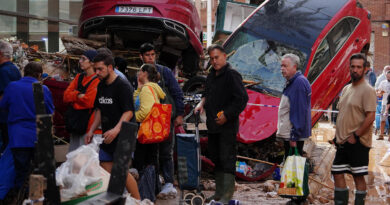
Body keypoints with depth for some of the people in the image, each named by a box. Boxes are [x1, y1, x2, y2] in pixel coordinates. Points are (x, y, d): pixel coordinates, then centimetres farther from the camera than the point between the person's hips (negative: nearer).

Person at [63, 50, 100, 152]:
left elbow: (89, 101, -17)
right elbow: (66, 95, 6)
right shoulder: (79, 77, 14)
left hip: (89, 124, -8)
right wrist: (79, 95, -12)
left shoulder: (97, 80, -10)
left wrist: (74, 97, -1)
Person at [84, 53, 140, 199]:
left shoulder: (123, 86, -13)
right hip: (107, 137, 8)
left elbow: (128, 112, -20)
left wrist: (116, 130, -34)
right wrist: (91, 131, 12)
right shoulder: (101, 86, 12)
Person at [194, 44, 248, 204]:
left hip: (227, 126, -9)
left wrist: (226, 116, -17)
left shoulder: (232, 74, -12)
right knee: (216, 159, 14)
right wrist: (202, 103, 9)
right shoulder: (211, 74, 14)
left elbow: (242, 99, -18)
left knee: (227, 159, -7)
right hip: (213, 125, 9)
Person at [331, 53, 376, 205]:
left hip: (357, 143, -8)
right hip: (343, 142, 8)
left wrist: (355, 136, -17)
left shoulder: (367, 90, -11)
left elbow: (371, 116, -18)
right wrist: (338, 137, 15)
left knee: (358, 176, -1)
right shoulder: (346, 89, 15)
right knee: (337, 173, 9)